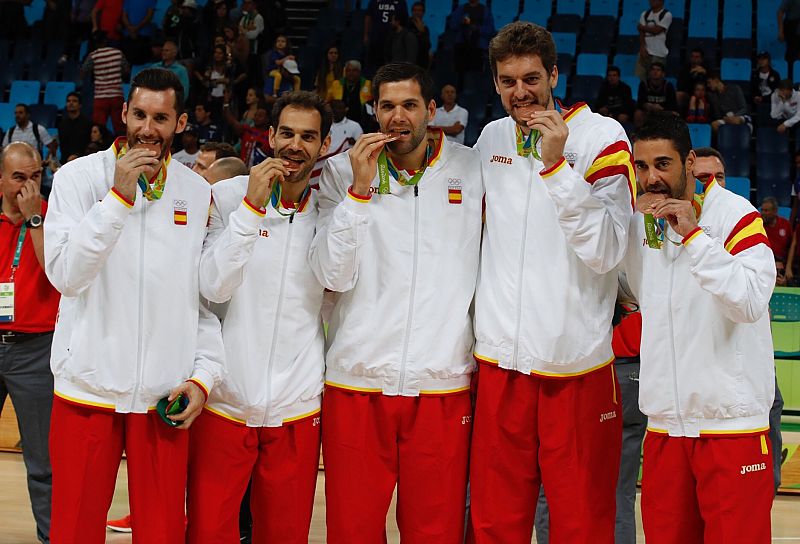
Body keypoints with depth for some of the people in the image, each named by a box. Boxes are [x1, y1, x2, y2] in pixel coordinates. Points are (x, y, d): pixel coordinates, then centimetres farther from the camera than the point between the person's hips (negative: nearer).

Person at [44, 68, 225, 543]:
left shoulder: (198, 193, 6)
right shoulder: (79, 177, -2)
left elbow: (210, 296, 10)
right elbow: (65, 275, -14)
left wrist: (204, 377, 0)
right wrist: (119, 197, -19)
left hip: (165, 395, 2)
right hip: (88, 387, -2)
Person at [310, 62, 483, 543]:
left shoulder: (473, 170, 5)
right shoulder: (342, 172, 4)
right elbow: (332, 275, -6)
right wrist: (360, 189, -12)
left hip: (443, 383, 0)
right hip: (357, 379, 0)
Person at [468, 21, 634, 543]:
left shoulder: (602, 137, -5)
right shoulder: (491, 138, 10)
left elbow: (607, 251, -14)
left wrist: (556, 164, -19)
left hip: (576, 360, -4)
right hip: (500, 358, 4)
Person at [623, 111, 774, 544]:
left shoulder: (734, 214, -8)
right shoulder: (639, 222, 9)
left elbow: (751, 302, -19)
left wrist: (693, 234, -23)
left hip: (730, 421, -5)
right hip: (665, 420, 6)